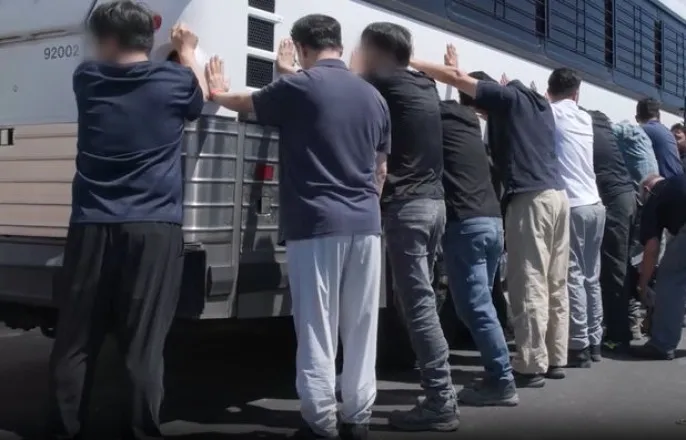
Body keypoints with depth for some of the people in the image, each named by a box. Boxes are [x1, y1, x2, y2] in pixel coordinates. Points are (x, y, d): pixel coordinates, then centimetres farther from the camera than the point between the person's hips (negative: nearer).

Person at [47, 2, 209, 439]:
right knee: (144, 344, -1)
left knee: (75, 341, 9)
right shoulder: (174, 81, 1)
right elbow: (200, 97, 24)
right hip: (155, 228, -1)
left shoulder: (87, 79, 5)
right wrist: (187, 52, 38)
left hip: (92, 227, 2)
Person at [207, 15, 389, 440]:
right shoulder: (374, 97, 12)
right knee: (361, 328, 9)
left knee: (317, 329, 0)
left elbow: (247, 103, 17)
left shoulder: (297, 86, -3)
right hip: (365, 224, 5)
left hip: (316, 224, -5)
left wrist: (218, 93, 38)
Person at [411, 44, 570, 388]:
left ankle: (531, 366, -6)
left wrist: (410, 63, 3)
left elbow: (456, 77, -5)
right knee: (555, 284, 9)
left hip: (531, 198, -9)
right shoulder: (538, 103, 23)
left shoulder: (507, 97, -1)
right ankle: (555, 359, 13)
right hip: (557, 194, 9)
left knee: (530, 286, -8)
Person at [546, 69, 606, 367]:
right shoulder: (585, 118, 16)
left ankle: (578, 347, -5)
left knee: (573, 277, -5)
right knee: (591, 277, 12)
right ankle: (594, 342, 17)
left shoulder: (550, 113, -1)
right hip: (594, 205, 6)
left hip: (570, 207, -6)